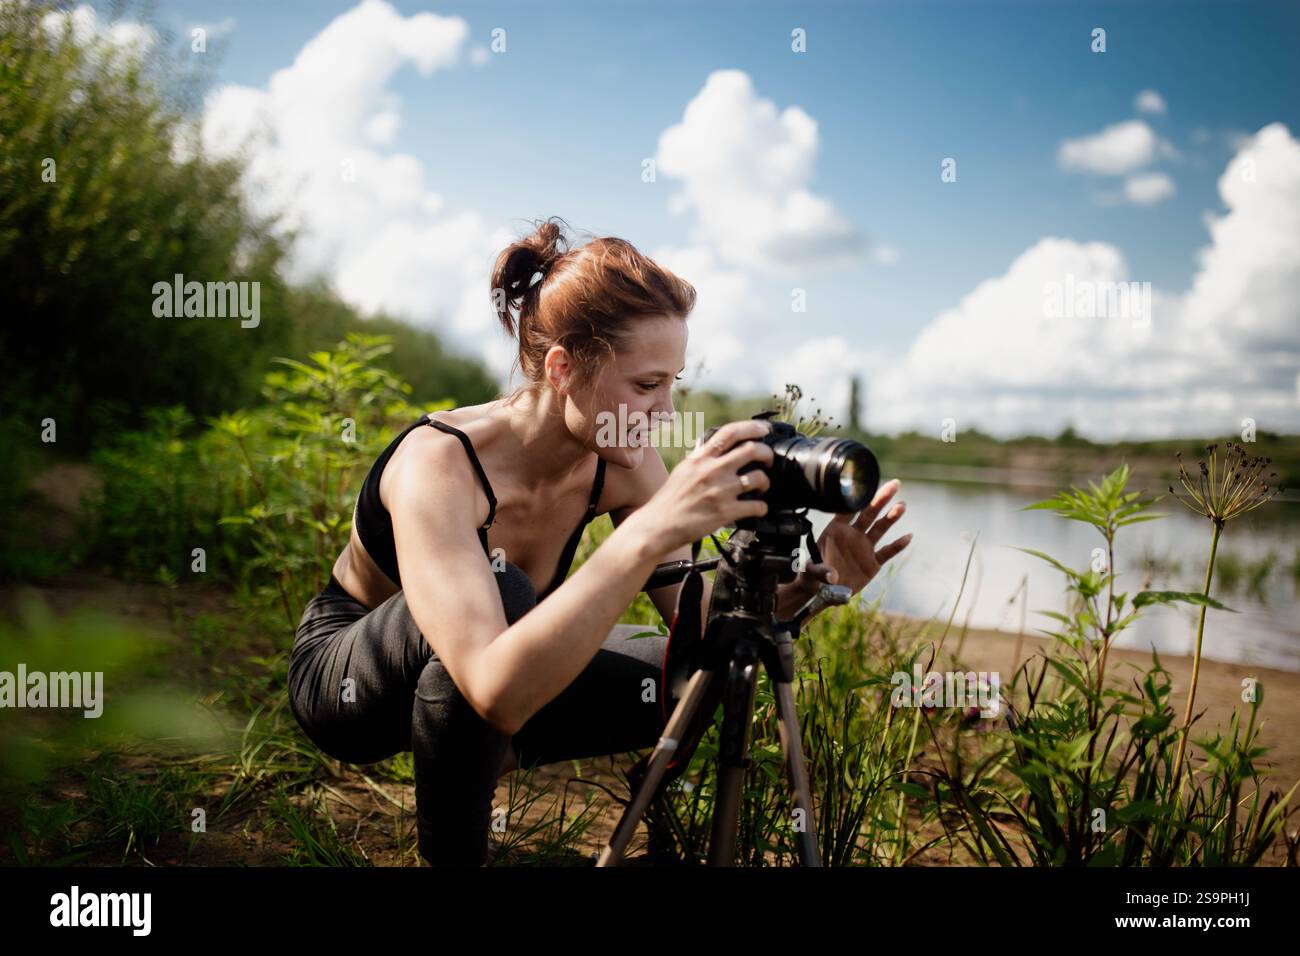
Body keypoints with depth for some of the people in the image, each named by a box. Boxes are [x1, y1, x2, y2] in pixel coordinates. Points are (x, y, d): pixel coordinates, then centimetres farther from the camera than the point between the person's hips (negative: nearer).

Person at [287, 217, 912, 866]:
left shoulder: (621, 467, -17)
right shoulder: (439, 463, -35)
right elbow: (498, 691, -48)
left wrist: (810, 583, -32)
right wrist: (649, 531, -55)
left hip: (501, 671, 6)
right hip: (346, 680, -5)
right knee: (500, 592, -36)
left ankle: (478, 757, 9)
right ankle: (451, 851, -13)